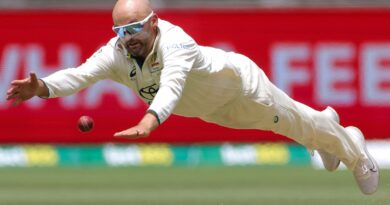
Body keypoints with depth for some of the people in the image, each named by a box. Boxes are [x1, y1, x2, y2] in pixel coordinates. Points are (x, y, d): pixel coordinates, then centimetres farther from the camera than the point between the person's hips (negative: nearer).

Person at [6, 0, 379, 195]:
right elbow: (80, 74, -45)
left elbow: (172, 83, -65)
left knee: (292, 120, 17)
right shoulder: (117, 53, -31)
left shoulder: (174, 41, -47)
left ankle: (351, 146, 47)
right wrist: (41, 88, -66)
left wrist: (149, 121, -84)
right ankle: (326, 124, 63)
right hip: (211, 108, 6)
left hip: (238, 82, -6)